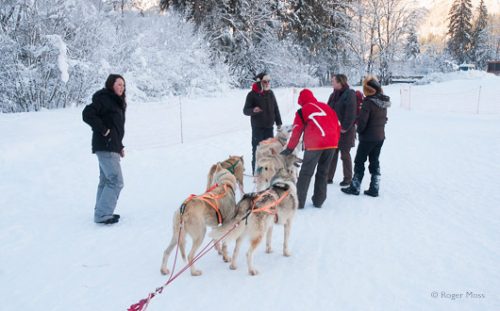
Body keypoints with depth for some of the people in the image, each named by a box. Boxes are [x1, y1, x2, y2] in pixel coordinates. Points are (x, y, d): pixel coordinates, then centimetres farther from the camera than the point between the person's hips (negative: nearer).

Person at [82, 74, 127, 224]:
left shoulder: (116, 102, 19)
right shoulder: (103, 98, -9)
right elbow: (87, 114, -21)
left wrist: (120, 146, 15)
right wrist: (103, 130, -19)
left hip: (112, 147, 10)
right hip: (105, 146, -10)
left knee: (106, 181, 14)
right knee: (116, 181, -12)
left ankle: (101, 212, 22)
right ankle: (102, 214, -8)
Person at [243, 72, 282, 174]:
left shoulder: (270, 93, 9)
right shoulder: (252, 94, -6)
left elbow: (276, 108, 16)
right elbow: (245, 110, -7)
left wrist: (278, 122, 14)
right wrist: (253, 110, -29)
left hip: (269, 126, 5)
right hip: (258, 127, -5)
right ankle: (256, 172, 3)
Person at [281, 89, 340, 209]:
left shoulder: (302, 111, 10)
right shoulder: (326, 107, 21)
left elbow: (296, 132, 7)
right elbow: (337, 125, 18)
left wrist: (290, 149, 14)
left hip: (314, 144, -4)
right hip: (331, 143, 4)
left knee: (306, 173, 7)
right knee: (323, 172, 17)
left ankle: (299, 202, 9)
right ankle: (318, 201, 20)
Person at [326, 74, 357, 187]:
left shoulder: (349, 94, -11)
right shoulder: (334, 95, 12)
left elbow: (351, 112, -17)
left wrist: (345, 127, -18)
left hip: (345, 131, -7)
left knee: (345, 155, 2)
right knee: (332, 154, 9)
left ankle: (348, 178, 15)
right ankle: (329, 177, 17)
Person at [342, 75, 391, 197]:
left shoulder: (368, 102, -20)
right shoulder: (384, 102, 4)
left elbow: (362, 121, -20)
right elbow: (384, 119, 12)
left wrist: (360, 130, -3)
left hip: (368, 138, -7)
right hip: (380, 136, 7)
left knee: (359, 161, 5)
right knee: (375, 162, 14)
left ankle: (354, 187, 11)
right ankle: (374, 189, 16)